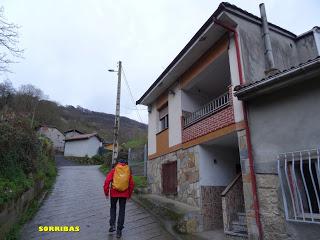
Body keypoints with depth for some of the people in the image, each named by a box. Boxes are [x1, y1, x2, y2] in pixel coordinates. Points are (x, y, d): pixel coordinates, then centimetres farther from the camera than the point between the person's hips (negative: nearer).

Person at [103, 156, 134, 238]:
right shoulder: (128, 171, 3)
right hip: (124, 194, 1)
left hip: (114, 193, -1)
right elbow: (132, 184, 4)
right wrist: (129, 194, 15)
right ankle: (119, 230, 13)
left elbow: (107, 181, -9)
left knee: (113, 208, 22)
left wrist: (106, 192, 2)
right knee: (122, 211, 11)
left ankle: (112, 225, 13)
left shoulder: (114, 170, -2)